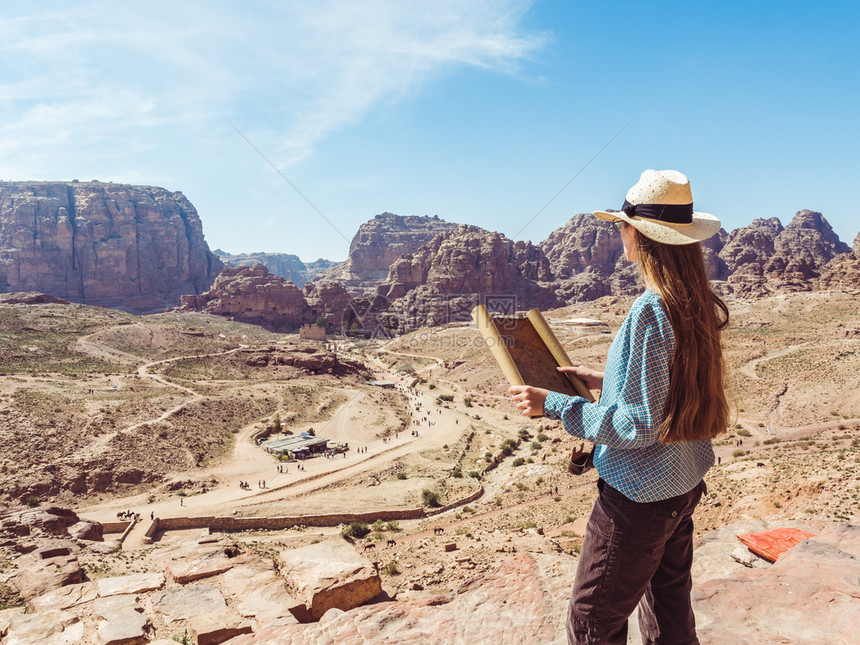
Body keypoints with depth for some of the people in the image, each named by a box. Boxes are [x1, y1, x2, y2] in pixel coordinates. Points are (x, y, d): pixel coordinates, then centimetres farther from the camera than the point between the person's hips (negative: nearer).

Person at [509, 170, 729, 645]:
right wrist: (606, 382, 15)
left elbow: (639, 426, -24)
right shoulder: (698, 305, 1)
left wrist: (553, 405, -20)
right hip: (685, 482, 9)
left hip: (641, 494, -9)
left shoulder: (650, 312, -26)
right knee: (669, 605, 24)